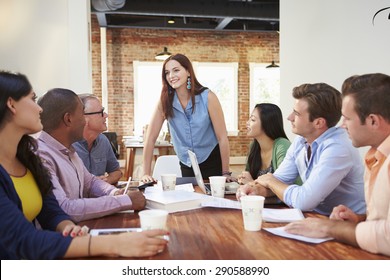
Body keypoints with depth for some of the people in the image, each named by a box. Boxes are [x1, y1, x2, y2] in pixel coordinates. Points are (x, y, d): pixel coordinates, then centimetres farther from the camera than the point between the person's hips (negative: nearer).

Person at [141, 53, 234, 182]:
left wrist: (226, 173, -15)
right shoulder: (165, 101, -11)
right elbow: (151, 137, -10)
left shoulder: (208, 97, -17)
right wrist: (146, 173, -14)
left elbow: (222, 137, -15)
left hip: (212, 162, -2)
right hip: (186, 166, 2)